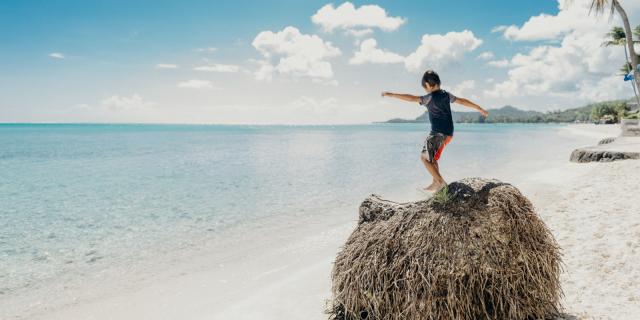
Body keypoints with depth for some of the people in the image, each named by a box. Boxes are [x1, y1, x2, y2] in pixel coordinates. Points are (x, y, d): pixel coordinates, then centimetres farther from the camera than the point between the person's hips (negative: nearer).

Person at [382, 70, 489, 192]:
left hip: (438, 133, -9)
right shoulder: (446, 95, 9)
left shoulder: (430, 97, -13)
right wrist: (480, 109, 27)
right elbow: (462, 101, 16)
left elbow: (411, 98, -21)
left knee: (425, 157, 0)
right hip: (448, 132, 9)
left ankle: (440, 182, -3)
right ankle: (436, 182, 22)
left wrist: (391, 94, -19)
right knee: (432, 157, 19)